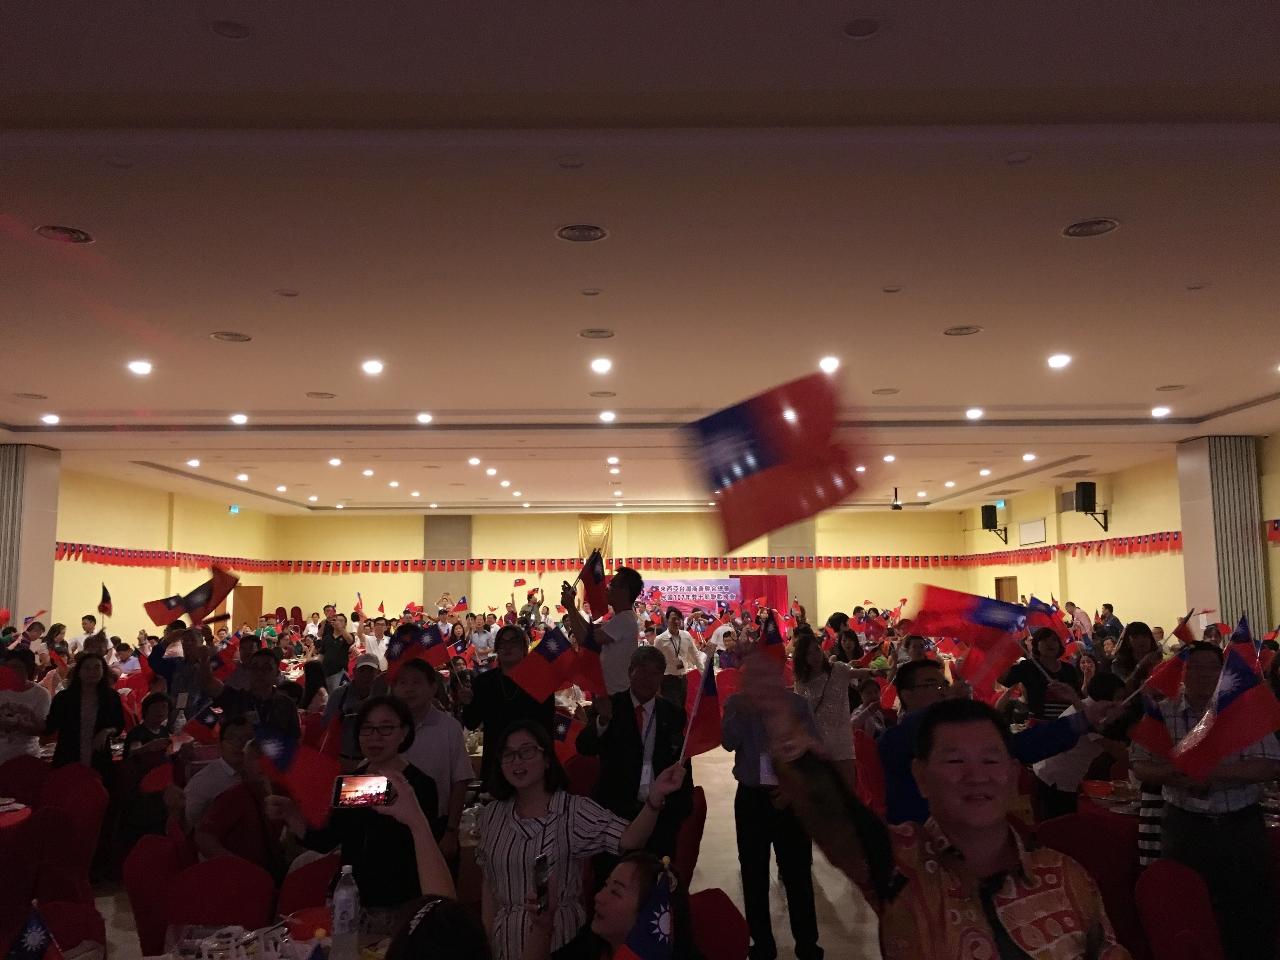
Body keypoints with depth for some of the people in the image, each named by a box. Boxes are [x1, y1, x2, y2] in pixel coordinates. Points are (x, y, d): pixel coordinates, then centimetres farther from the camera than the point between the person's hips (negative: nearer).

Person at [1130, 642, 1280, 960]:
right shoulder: (1160, 714, 0)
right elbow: (1140, 767, 1)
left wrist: (1212, 772, -23)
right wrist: (1174, 772, -20)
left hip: (1241, 827, 0)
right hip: (1185, 827, 1)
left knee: (1251, 910, 7)